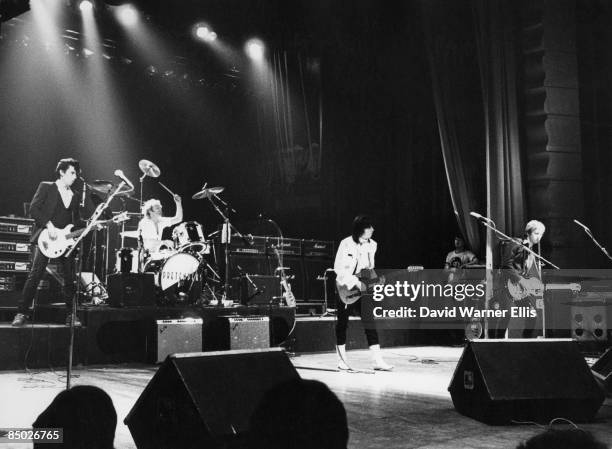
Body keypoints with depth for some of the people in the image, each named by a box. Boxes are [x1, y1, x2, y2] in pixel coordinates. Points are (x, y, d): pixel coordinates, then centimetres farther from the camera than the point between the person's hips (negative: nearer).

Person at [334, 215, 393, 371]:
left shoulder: (372, 245, 5)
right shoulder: (346, 244, -14)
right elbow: (338, 268, -18)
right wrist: (356, 282, -23)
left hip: (363, 286, 4)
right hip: (345, 288, -4)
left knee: (369, 320, -6)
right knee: (342, 323, 6)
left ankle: (377, 360, -8)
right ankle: (341, 359, 18)